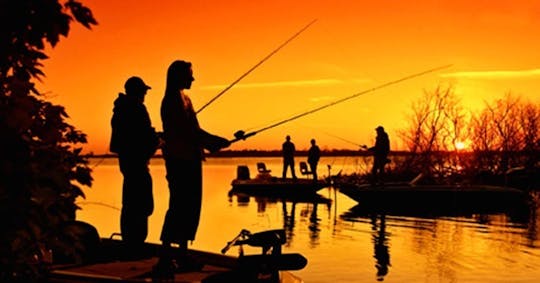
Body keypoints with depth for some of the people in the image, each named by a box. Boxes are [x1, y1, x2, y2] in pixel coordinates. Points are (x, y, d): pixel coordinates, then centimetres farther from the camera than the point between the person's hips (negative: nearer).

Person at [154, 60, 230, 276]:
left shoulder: (183, 98, 19)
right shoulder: (174, 99, -11)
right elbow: (188, 131, -19)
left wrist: (212, 143, 9)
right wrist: (217, 142, -13)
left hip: (188, 160, 10)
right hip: (181, 160, -10)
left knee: (189, 206, 11)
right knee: (179, 206, -12)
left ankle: (183, 256, 18)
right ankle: (165, 259, -11)